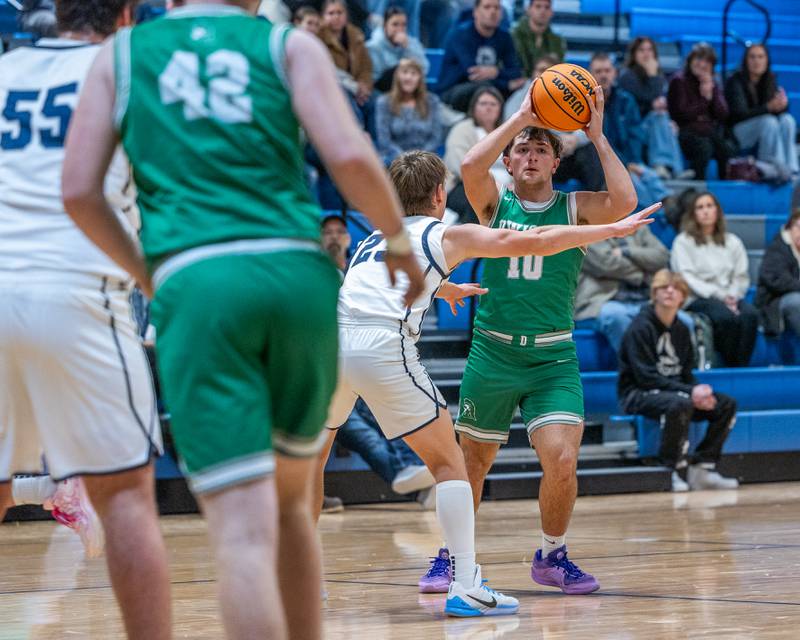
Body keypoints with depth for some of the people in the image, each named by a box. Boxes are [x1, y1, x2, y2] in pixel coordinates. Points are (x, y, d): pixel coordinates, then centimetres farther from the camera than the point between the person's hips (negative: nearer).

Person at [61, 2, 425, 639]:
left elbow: (79, 191, 9)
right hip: (300, 274, 1)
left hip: (194, 283, -1)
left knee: (244, 528, -8)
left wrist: (143, 270, 25)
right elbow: (351, 157, -3)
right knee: (290, 497, 21)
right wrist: (400, 241, 14)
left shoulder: (122, 54, 16)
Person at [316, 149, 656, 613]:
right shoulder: (448, 235, 17)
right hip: (382, 346, -5)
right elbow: (532, 243, 15)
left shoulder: (376, 238, 33)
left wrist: (447, 288, 76)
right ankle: (466, 588, -2)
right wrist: (613, 229, 24)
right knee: (449, 464, 7)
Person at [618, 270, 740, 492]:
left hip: (674, 390, 8)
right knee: (680, 404, -37)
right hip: (638, 394, -8)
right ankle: (668, 471, -23)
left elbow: (686, 374, 12)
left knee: (727, 404, -6)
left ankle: (702, 467, -5)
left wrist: (699, 393, -11)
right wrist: (689, 392, -24)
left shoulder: (681, 330, 11)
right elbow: (646, 377, -18)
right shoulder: (640, 328, -12)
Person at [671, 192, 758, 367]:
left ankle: (742, 366, -29)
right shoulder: (683, 242, 9)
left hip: (729, 298, 3)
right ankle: (730, 366, -26)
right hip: (697, 299, -3)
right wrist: (718, 296, -13)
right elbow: (687, 278, -2)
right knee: (726, 317, -36)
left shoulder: (732, 242, 21)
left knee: (750, 315, -31)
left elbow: (741, 277, 14)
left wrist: (732, 296, -8)